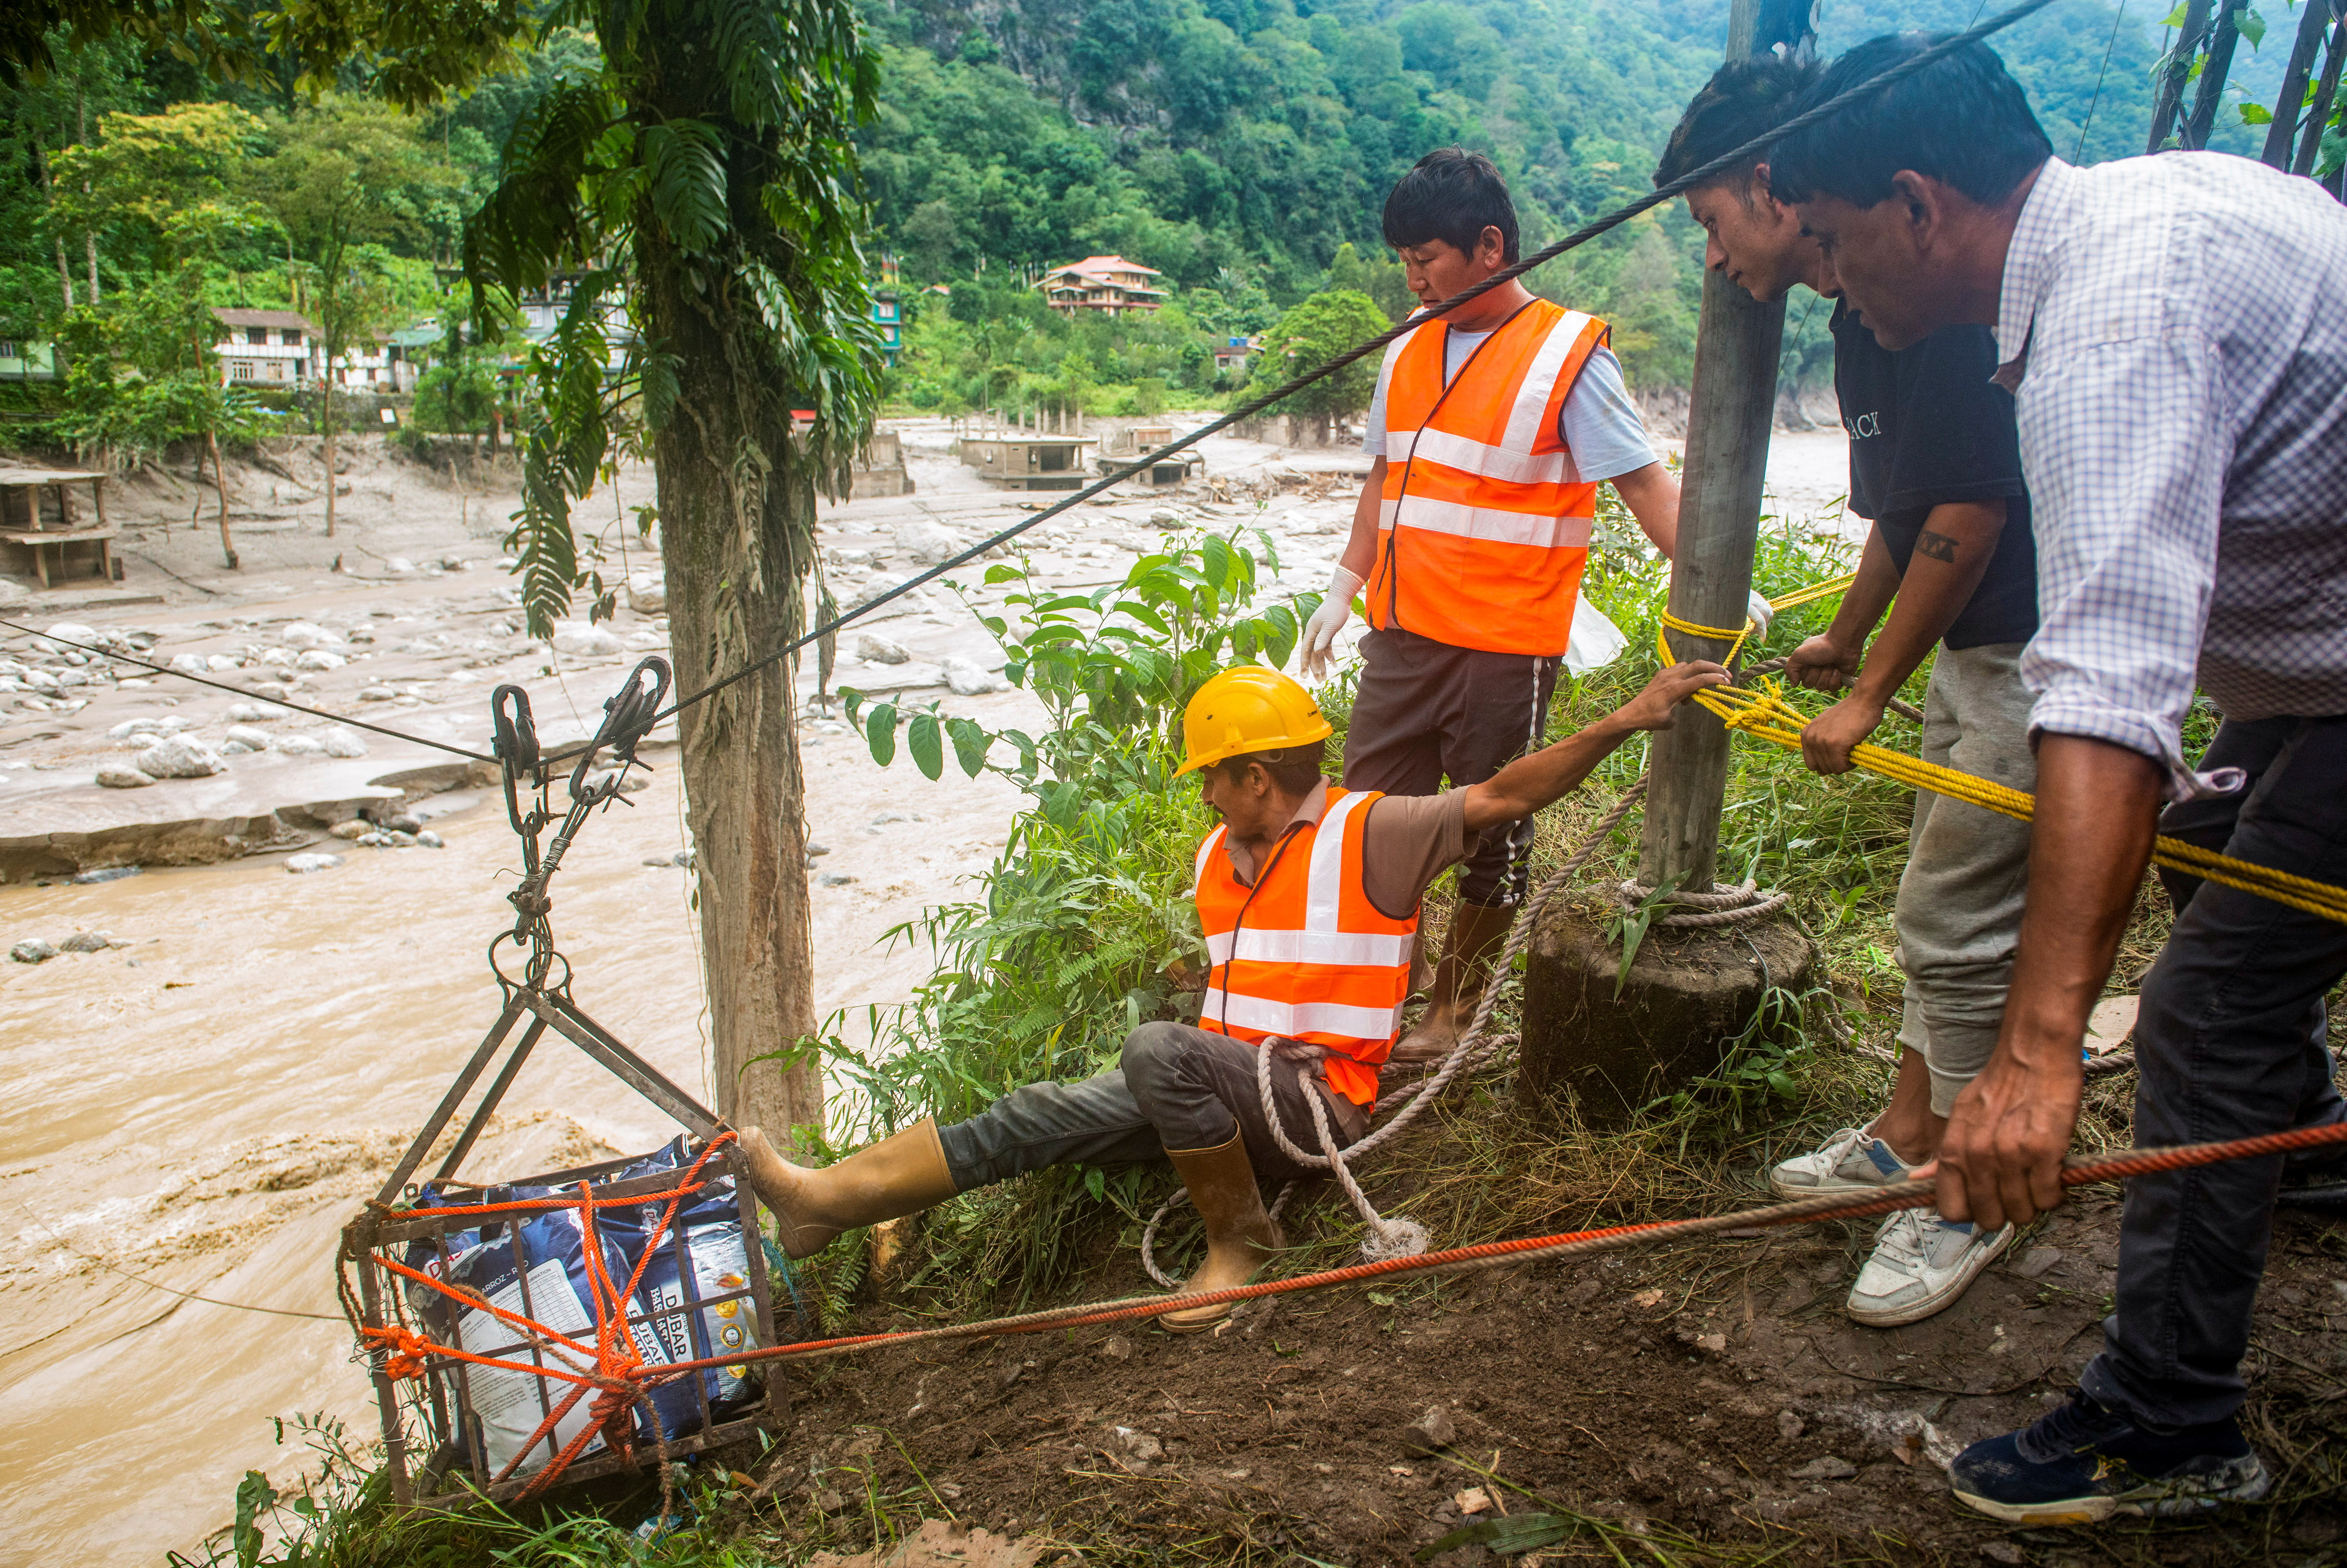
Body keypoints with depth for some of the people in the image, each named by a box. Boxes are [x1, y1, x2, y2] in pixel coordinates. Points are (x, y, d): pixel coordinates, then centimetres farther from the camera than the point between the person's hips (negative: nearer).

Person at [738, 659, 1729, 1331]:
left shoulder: (1368, 834, -8)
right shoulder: (1220, 858, 15)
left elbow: (1503, 797, -12)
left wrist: (1627, 720, -18)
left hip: (1317, 1097, -7)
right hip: (1230, 1088, 7)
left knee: (1160, 1050, -34)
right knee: (1039, 1118, -8)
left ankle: (1242, 1242, -13)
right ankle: (828, 1200, -6)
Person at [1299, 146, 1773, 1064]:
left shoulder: (1567, 354, -7)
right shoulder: (1409, 352, 12)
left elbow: (1641, 480, -9)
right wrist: (1344, 590, 22)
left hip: (1507, 648, -6)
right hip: (1402, 634, 6)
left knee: (1494, 835, 6)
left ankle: (1452, 1013, 22)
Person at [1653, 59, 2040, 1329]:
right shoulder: (1863, 313, 10)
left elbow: (1968, 519, -24)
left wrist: (1868, 693, -16)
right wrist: (1840, 642, 33)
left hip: (2031, 653, -10)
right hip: (1967, 647, 10)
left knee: (1954, 920, -2)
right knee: (1942, 911, 18)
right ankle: (1910, 1135, 33)